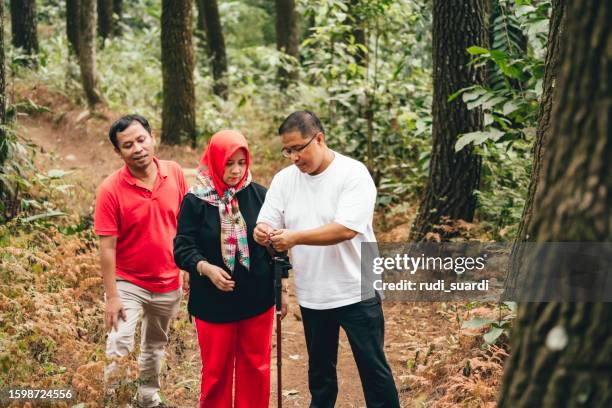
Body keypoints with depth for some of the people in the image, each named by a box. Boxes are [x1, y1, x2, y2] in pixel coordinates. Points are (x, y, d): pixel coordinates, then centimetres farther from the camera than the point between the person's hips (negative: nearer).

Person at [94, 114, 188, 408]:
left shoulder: (175, 174, -8)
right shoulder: (110, 190, -19)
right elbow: (107, 247, -17)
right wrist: (112, 296, -17)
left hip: (169, 282, 4)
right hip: (128, 284, -4)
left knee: (156, 346, 21)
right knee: (119, 352, -10)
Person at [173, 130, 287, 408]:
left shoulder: (258, 195, -2)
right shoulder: (195, 201, -8)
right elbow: (182, 248, -10)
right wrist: (206, 268, -29)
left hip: (257, 299, 2)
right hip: (213, 302, -2)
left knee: (256, 368, 11)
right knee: (216, 370, 10)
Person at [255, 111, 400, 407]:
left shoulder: (353, 174, -16)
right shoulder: (284, 179, 2)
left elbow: (346, 229, -26)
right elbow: (267, 222, 0)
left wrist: (295, 237, -32)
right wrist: (261, 231, -24)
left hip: (356, 292, -5)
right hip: (311, 295, 5)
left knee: (373, 368, 5)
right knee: (320, 370, 19)